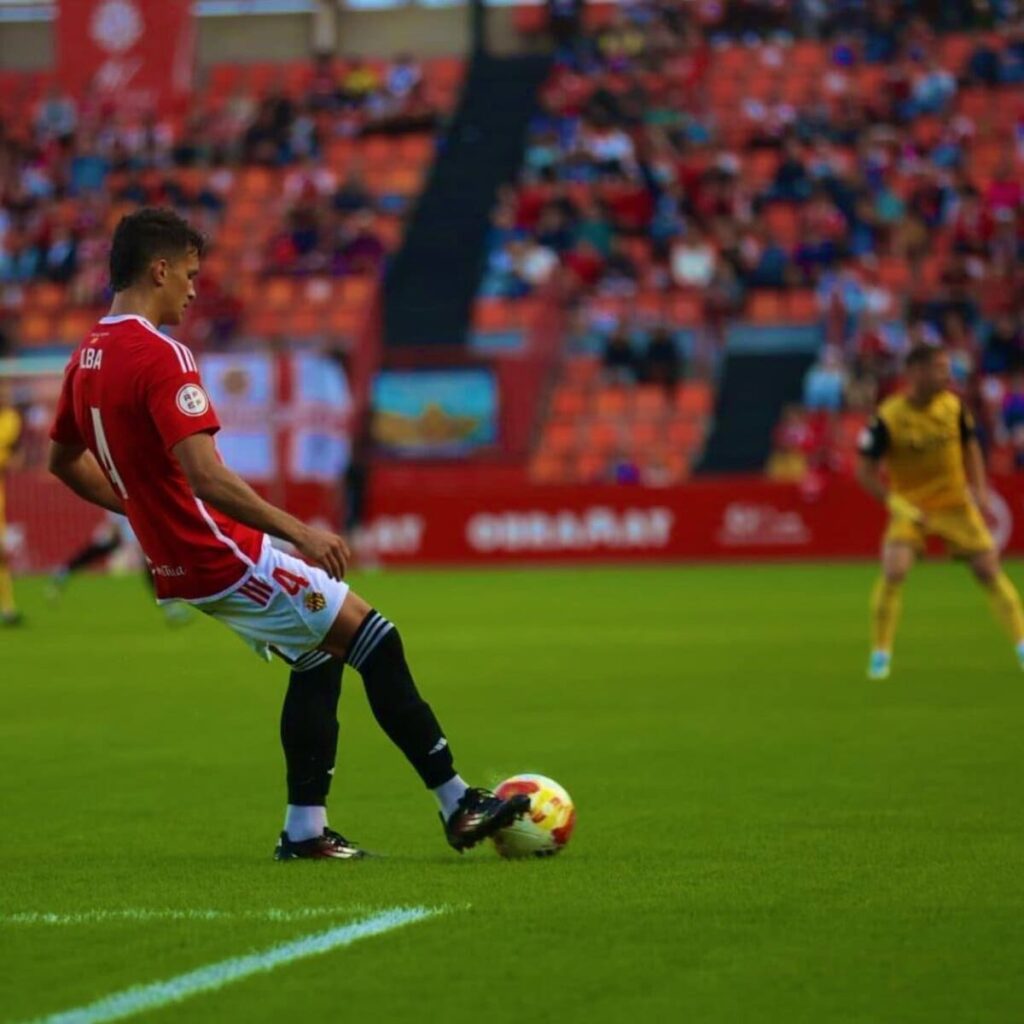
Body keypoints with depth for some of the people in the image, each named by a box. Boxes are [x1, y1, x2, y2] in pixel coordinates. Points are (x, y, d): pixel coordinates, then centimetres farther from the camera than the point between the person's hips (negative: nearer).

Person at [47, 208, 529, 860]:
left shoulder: (87, 359, 8)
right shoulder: (160, 356, -21)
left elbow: (63, 461, 21)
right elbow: (204, 475, -28)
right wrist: (299, 532, -25)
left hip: (177, 562, 10)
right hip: (223, 556, -10)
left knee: (320, 656, 18)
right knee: (376, 640, -3)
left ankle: (306, 830, 15)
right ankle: (458, 804, 0)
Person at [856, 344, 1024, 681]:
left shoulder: (953, 406, -7)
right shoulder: (888, 417, -18)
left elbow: (970, 447, 11)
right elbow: (866, 471, -11)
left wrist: (979, 488, -2)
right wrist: (896, 503, -22)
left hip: (955, 504, 3)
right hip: (910, 507, -3)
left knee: (989, 569, -1)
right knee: (894, 571, -20)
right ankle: (880, 654, -3)